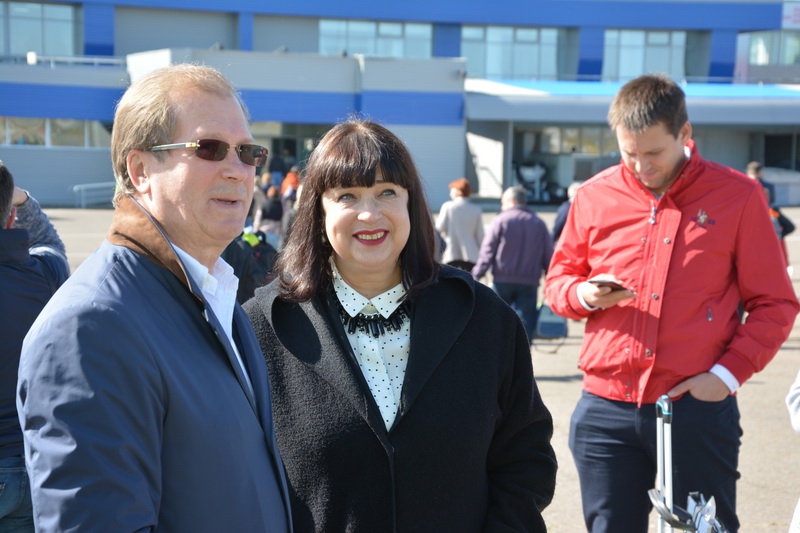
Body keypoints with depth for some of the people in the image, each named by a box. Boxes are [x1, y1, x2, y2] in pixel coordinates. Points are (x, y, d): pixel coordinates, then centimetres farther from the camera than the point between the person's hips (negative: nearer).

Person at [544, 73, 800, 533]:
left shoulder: (738, 195, 0)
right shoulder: (596, 197, 6)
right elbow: (558, 279, 17)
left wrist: (730, 373, -9)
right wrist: (583, 295, -6)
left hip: (699, 407, -2)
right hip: (607, 408, 2)